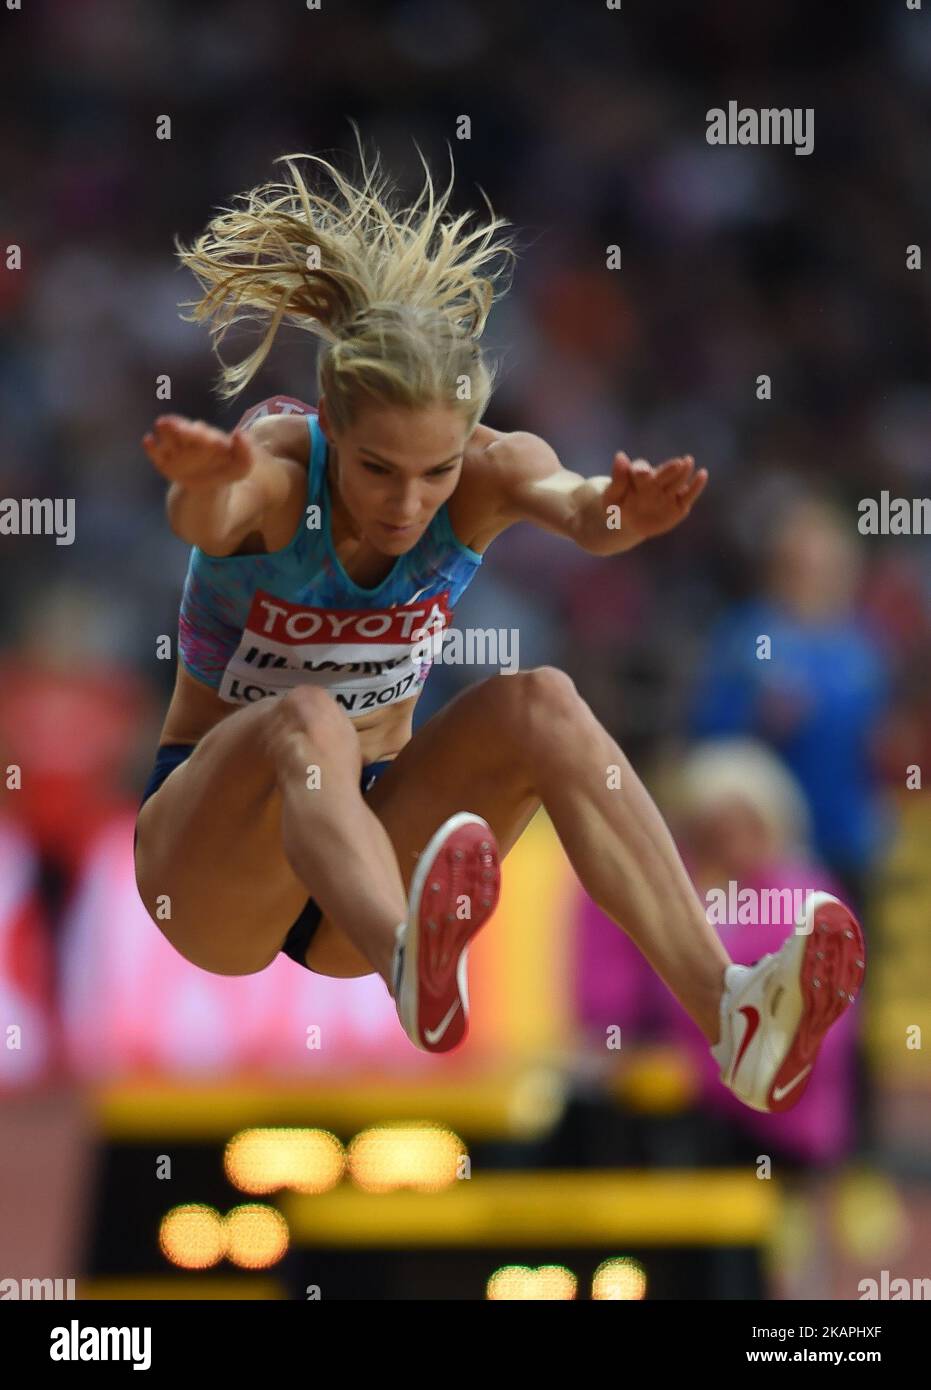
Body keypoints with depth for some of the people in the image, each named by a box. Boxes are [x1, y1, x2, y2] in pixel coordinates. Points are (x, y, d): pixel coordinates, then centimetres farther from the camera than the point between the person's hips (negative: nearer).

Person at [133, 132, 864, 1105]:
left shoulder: (482, 473, -12)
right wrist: (204, 485, -71)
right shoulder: (273, 476, -21)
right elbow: (205, 517, -46)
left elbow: (566, 502, -36)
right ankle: (409, 961, -70)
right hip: (206, 868, -3)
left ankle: (726, 1011, -42)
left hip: (361, 833, 3)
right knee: (305, 723, -37)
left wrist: (611, 512, -61)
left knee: (537, 705, -26)